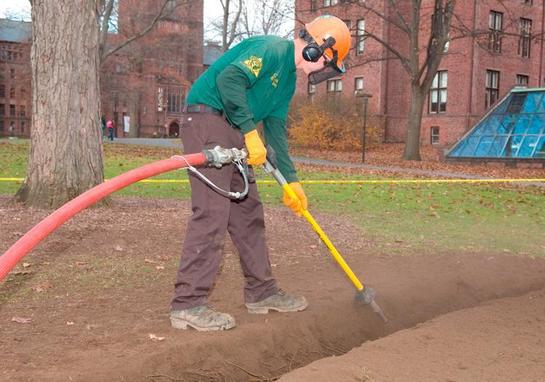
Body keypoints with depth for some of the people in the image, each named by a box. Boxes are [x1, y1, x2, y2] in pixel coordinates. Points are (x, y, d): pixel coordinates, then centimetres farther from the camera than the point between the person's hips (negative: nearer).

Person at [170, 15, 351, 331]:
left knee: (248, 211, 12)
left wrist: (291, 180, 16)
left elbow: (276, 129, 20)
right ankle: (188, 305, -10)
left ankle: (261, 292, 22)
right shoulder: (273, 49, -11)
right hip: (207, 120, -10)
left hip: (233, 133, 10)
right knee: (211, 213, -14)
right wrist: (250, 131, -22)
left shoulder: (289, 78, 19)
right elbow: (229, 78, -26)